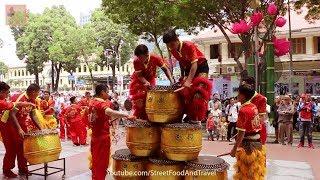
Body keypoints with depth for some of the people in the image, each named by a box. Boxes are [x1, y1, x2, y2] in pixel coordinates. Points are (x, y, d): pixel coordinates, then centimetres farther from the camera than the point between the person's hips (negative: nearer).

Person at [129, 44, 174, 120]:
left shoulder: (155, 58, -27)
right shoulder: (136, 61, -27)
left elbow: (165, 69, -20)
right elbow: (139, 75, -26)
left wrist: (171, 81, -32)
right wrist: (146, 82, -46)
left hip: (151, 81, 1)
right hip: (138, 82, -1)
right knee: (139, 102, -4)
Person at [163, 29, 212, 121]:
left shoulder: (189, 46, -28)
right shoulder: (172, 50, -8)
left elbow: (194, 64, -33)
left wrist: (188, 81, -39)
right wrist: (182, 76, 6)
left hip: (200, 66, -7)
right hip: (189, 68, 7)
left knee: (199, 90, -20)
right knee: (185, 91, 0)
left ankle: (199, 117, -17)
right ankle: (190, 115, 9)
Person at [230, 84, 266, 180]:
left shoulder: (243, 110, -23)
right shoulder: (254, 107, 2)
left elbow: (241, 133, -23)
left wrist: (234, 149, -17)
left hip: (247, 144, -8)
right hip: (257, 141, 8)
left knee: (245, 172, 8)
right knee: (254, 170, 20)